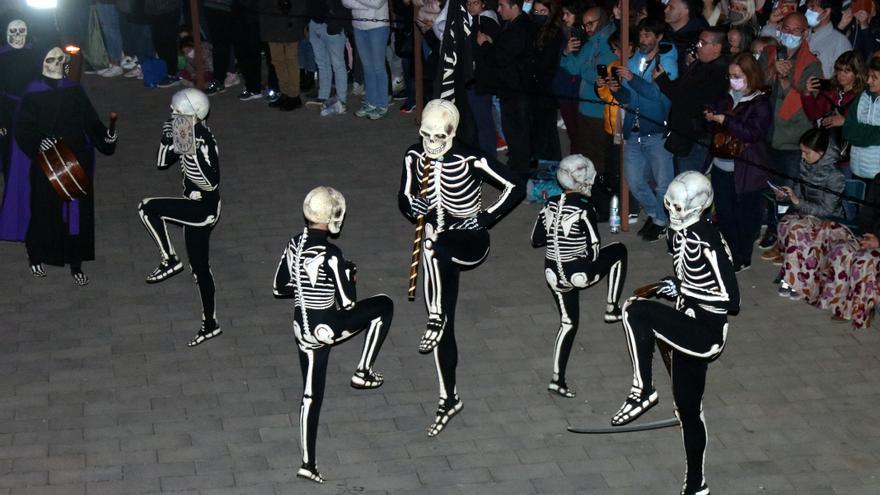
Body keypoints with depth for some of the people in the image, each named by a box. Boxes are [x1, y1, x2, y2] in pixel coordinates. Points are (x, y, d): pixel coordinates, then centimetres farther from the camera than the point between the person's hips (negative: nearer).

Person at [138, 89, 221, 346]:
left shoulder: (204, 141, -23)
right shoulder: (186, 134, 4)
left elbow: (211, 183, -29)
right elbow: (163, 162, 14)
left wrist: (192, 153, -38)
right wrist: (166, 138, -2)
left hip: (204, 209, -9)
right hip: (193, 208, 9)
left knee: (147, 208, -18)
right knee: (200, 267, 14)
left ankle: (170, 260, -3)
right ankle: (210, 324, 26)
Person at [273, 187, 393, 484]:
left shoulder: (294, 245, 1)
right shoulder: (330, 254, -21)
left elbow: (279, 289, 10)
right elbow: (348, 302, -18)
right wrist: (350, 276, 0)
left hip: (303, 330, 7)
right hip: (327, 328, -7)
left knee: (311, 395, 15)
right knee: (383, 305, 12)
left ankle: (308, 464, 19)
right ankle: (363, 372, 16)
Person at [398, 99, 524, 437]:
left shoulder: (471, 161, -16)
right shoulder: (415, 157, -3)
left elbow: (516, 187, -12)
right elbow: (405, 199, 6)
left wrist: (485, 218, -14)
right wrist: (417, 210, -17)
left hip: (471, 242, -5)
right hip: (441, 250, 5)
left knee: (434, 244, -40)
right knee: (444, 326, 4)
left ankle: (435, 320, -30)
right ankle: (449, 399, 17)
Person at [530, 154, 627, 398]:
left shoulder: (550, 205, 2)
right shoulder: (584, 208, -16)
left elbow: (536, 240, 9)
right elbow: (594, 249, -15)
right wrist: (592, 259, 6)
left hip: (554, 274, 6)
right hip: (579, 273, -6)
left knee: (568, 323, 20)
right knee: (619, 251, 18)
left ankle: (558, 379, 19)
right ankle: (612, 309, 17)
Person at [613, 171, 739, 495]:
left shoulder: (709, 242, -20)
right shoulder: (679, 232, 5)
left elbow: (730, 300, -21)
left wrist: (681, 290, -21)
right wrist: (669, 288, 3)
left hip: (707, 333, -9)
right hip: (688, 328, 9)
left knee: (635, 311, -27)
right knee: (687, 409, 17)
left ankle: (643, 390, -14)